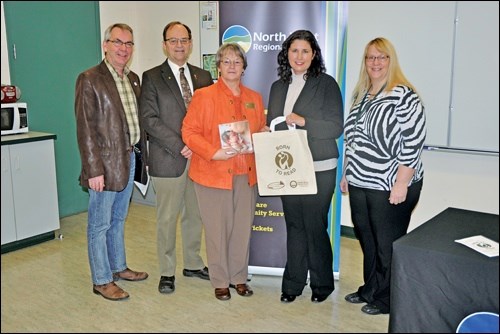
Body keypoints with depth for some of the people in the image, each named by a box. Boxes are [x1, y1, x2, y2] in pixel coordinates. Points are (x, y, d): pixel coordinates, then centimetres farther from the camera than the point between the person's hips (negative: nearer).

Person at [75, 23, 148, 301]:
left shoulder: (134, 79, 11)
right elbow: (85, 129, -15)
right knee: (100, 224, 4)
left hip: (129, 158, 7)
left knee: (119, 220, 20)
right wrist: (94, 170, -18)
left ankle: (119, 267, 35)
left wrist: (135, 153, 7)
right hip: (105, 163, -7)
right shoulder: (89, 79, -11)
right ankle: (101, 281, 16)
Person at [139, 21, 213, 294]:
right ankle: (167, 272, 19)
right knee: (167, 219, 4)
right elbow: (148, 119, -10)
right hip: (168, 160, -4)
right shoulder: (152, 77, -1)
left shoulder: (203, 77, 12)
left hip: (199, 158, 4)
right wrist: (180, 146, -15)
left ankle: (193, 264, 30)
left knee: (195, 215, 14)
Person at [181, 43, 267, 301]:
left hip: (246, 174, 4)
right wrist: (214, 153, -19)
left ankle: (239, 277, 27)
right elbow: (189, 131, -6)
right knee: (217, 229, 4)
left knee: (243, 228, 9)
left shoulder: (254, 98, 12)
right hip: (213, 173, -4)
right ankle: (220, 281, 21)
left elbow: (261, 132, 21)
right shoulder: (204, 96, -3)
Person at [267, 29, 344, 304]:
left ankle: (322, 284, 20)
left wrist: (303, 122, -20)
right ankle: (293, 283, 24)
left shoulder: (326, 84, -4)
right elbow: (272, 126, 16)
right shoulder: (278, 87, 12)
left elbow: (336, 127, -9)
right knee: (294, 226, 11)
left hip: (319, 169, -4)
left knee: (315, 227, 1)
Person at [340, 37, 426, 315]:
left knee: (387, 245, 7)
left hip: (390, 187, -7)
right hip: (359, 184, 7)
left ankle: (387, 300, 25)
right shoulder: (361, 95, 11)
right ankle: (370, 289, 36)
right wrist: (347, 173, 17)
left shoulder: (404, 96, -13)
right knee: (367, 240, 18)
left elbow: (413, 143, -17)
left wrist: (401, 184, -19)